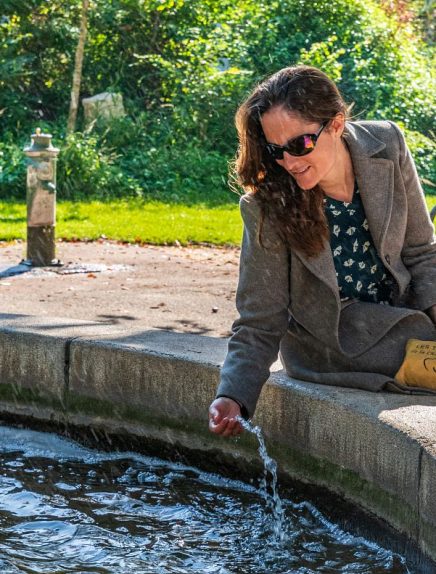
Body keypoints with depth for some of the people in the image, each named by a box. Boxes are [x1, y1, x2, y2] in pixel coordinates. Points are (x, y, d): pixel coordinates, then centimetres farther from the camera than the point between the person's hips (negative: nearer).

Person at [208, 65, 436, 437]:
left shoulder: (387, 147, -12)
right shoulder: (268, 205, -20)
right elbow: (260, 323, -15)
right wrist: (233, 397, -29)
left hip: (398, 311, 4)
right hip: (331, 344, -4)